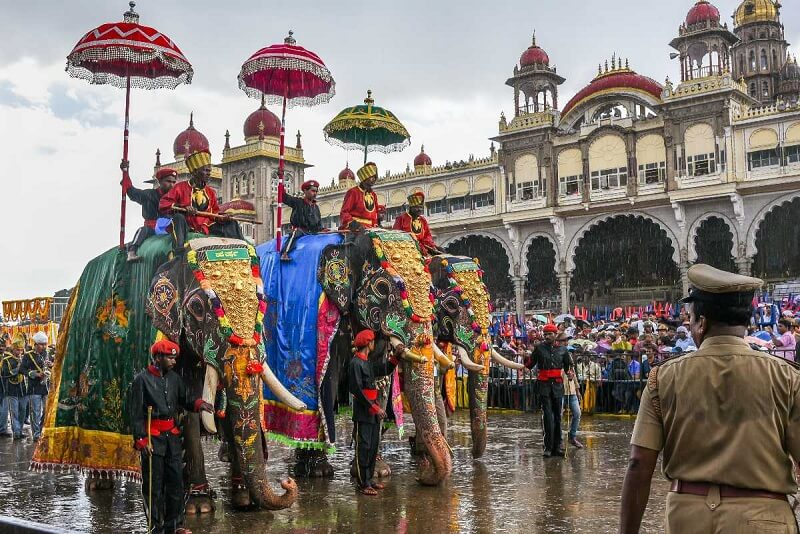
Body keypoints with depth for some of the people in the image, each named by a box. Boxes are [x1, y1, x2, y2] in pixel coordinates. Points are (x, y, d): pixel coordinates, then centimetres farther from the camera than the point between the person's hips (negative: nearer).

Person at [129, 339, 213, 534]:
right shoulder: (142, 379, -6)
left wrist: (198, 404, -5)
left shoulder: (174, 378, 11)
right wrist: (141, 440, -14)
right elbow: (136, 412, -8)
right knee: (154, 484, 0)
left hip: (172, 435, 6)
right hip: (152, 437, -6)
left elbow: (184, 400, 17)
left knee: (176, 481, 7)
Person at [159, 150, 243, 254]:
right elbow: (162, 204, -5)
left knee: (231, 224, -3)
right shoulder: (180, 187, 3)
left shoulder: (210, 192, 18)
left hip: (206, 229, 5)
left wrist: (223, 218, -3)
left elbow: (215, 213, 21)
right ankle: (179, 249, -53)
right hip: (187, 227, -5)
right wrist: (183, 207, -21)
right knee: (179, 218, -35)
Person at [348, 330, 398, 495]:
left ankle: (369, 479, 22)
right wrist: (374, 408, -20)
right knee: (363, 447, -6)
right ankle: (363, 483, -1)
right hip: (362, 413, -9)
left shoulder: (368, 363, 16)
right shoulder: (355, 363, -13)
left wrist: (395, 356, 12)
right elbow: (357, 389, -19)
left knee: (373, 447, 13)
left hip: (373, 412, 9)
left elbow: (384, 370, 26)